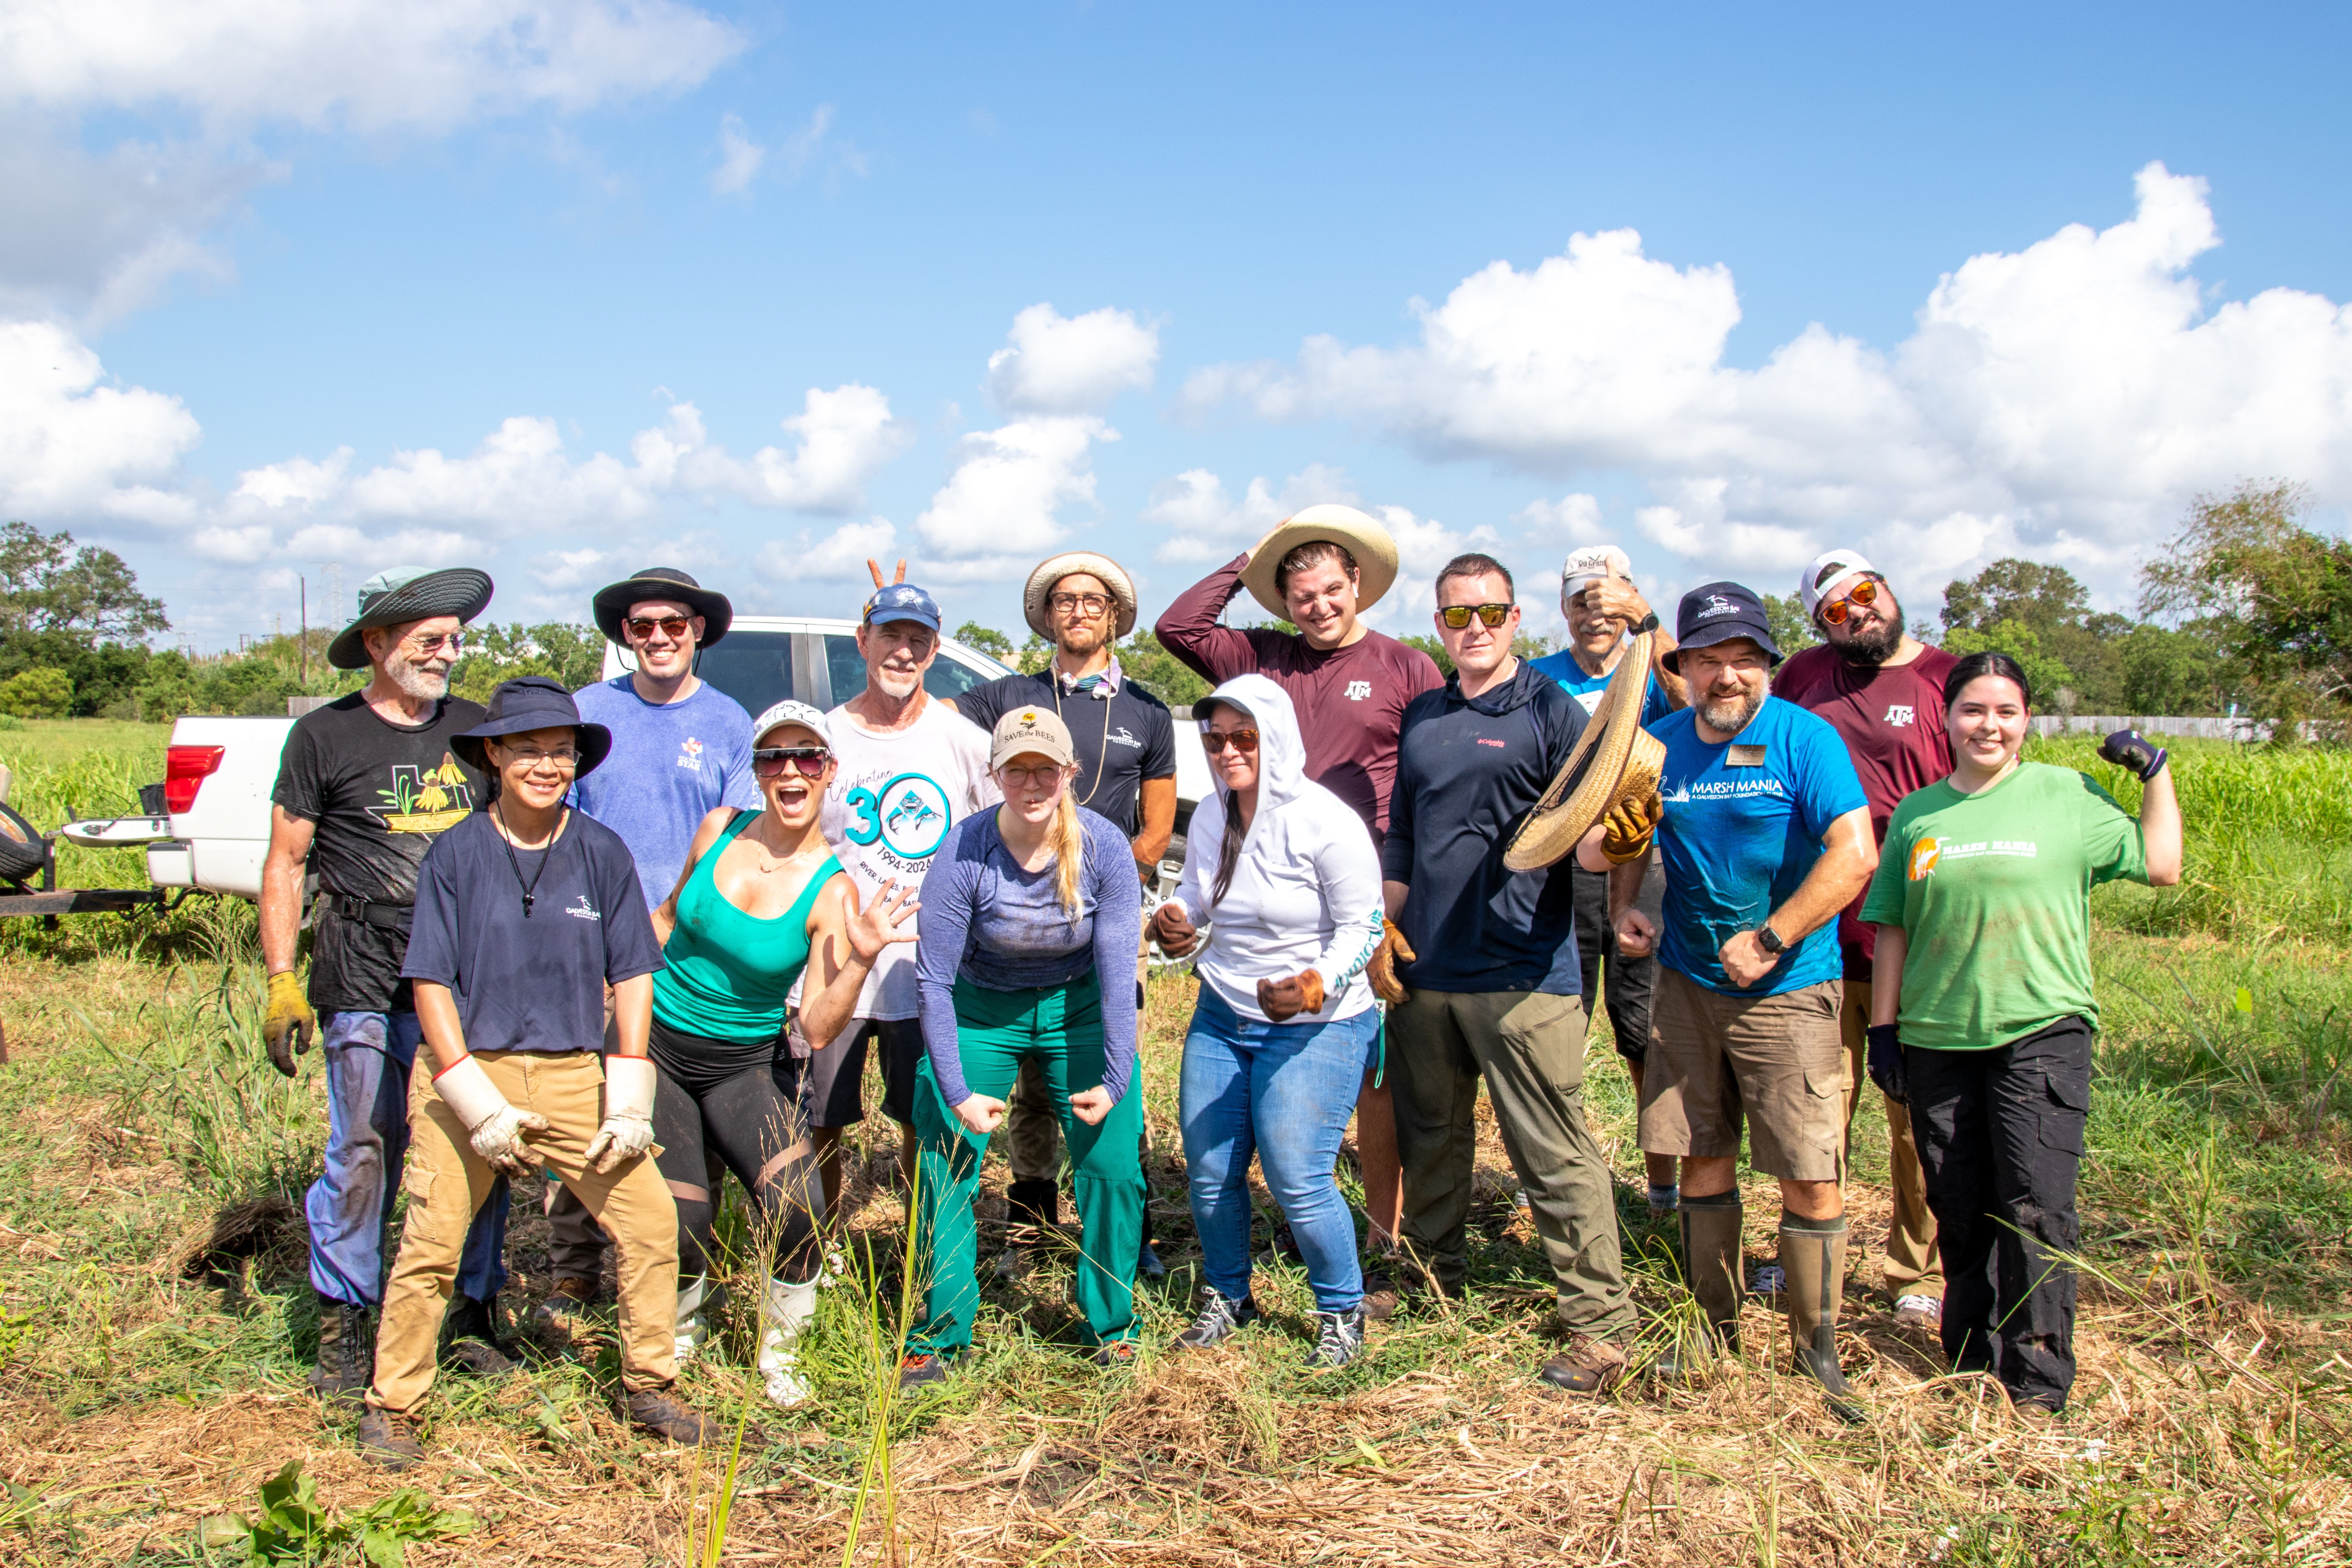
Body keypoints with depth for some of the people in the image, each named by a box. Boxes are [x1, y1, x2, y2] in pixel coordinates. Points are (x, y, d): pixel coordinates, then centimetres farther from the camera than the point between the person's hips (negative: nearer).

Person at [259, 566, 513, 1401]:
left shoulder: (476, 728, 12)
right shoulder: (326, 736, 3)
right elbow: (286, 861, 4)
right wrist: (281, 980, -3)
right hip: (367, 981, -3)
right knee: (364, 1152, -1)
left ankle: (474, 1313, 18)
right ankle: (343, 1325, 14)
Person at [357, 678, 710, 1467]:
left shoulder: (601, 852, 2)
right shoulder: (457, 853, -4)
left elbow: (632, 976, 4)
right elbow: (431, 984, -5)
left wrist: (630, 1102, -3)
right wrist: (479, 1104, -11)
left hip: (574, 1077, 2)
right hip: (468, 1073, -2)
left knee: (650, 1218, -3)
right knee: (431, 1245, -2)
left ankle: (648, 1387, 16)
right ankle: (390, 1408, 17)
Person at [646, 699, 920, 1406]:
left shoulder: (831, 890, -13)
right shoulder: (718, 830, -5)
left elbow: (818, 1030, -17)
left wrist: (861, 958, -30)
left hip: (747, 1065, -2)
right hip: (659, 1048, 2)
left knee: (795, 1205, -22)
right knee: (682, 1227, -3)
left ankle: (779, 1352, 7)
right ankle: (679, 1331, 33)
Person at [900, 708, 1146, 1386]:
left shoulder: (1103, 846, -19)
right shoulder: (964, 852, -22)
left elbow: (1117, 970, -14)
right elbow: (934, 980, -17)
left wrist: (1116, 1080, -16)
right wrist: (956, 1091, -19)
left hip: (1078, 1007, 1)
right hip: (981, 1010, 0)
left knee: (1112, 1164, -8)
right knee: (945, 1169, -7)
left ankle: (1112, 1324, 13)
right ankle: (940, 1335, 10)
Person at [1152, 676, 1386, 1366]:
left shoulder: (1324, 821, -16)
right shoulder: (1210, 815, 4)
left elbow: (1362, 926, -13)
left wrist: (1316, 987, -29)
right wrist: (1177, 917, -2)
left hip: (1316, 1026, -6)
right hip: (1220, 1017, 6)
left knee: (1297, 1180, -10)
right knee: (1209, 1173, 7)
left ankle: (1343, 1312, 13)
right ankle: (1228, 1298, 31)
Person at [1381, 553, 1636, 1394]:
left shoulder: (1552, 711, -3)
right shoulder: (1422, 718, 15)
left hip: (1523, 976, -6)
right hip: (1426, 973, 6)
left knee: (1557, 1155, -4)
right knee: (1430, 1139, 17)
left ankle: (1600, 1325, 4)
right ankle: (1433, 1282, 34)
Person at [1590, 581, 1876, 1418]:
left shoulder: (1804, 739, -10)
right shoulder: (1659, 745, 5)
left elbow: (1855, 854, -19)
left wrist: (1768, 941, -19)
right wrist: (1625, 907, 1)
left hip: (1787, 987, -4)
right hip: (1688, 980, 5)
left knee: (1811, 1176, -5)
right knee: (1702, 1160, 11)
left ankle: (1818, 1351, 10)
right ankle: (1714, 1331, 26)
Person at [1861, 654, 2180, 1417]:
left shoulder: (2068, 795, 4)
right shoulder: (1916, 814, 9)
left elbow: (2161, 867, 6)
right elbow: (1892, 928, 12)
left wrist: (2155, 772, 6)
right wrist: (1883, 1027, 9)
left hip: (2042, 1031, -2)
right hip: (1938, 1039, 3)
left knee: (2036, 1204, -10)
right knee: (1960, 1209, 9)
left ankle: (2039, 1380, 1)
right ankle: (1972, 1363, 24)